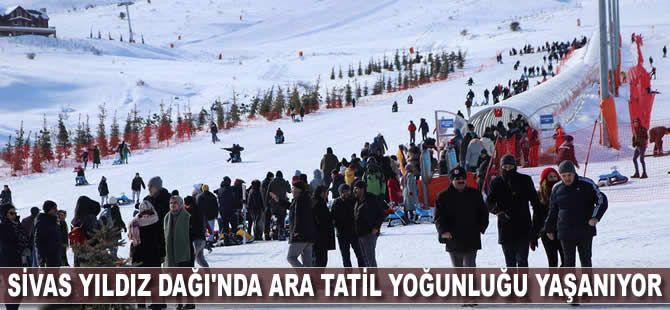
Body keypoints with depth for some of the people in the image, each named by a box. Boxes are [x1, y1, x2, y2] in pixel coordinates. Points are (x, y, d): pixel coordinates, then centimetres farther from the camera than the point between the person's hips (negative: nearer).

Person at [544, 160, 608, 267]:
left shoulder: (586, 184, -3)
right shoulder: (557, 188, 7)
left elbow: (602, 200, -3)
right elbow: (552, 211, 18)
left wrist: (595, 217, -18)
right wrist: (549, 229, 22)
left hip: (585, 232, -2)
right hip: (565, 233, 2)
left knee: (585, 259, 4)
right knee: (568, 261, 2)